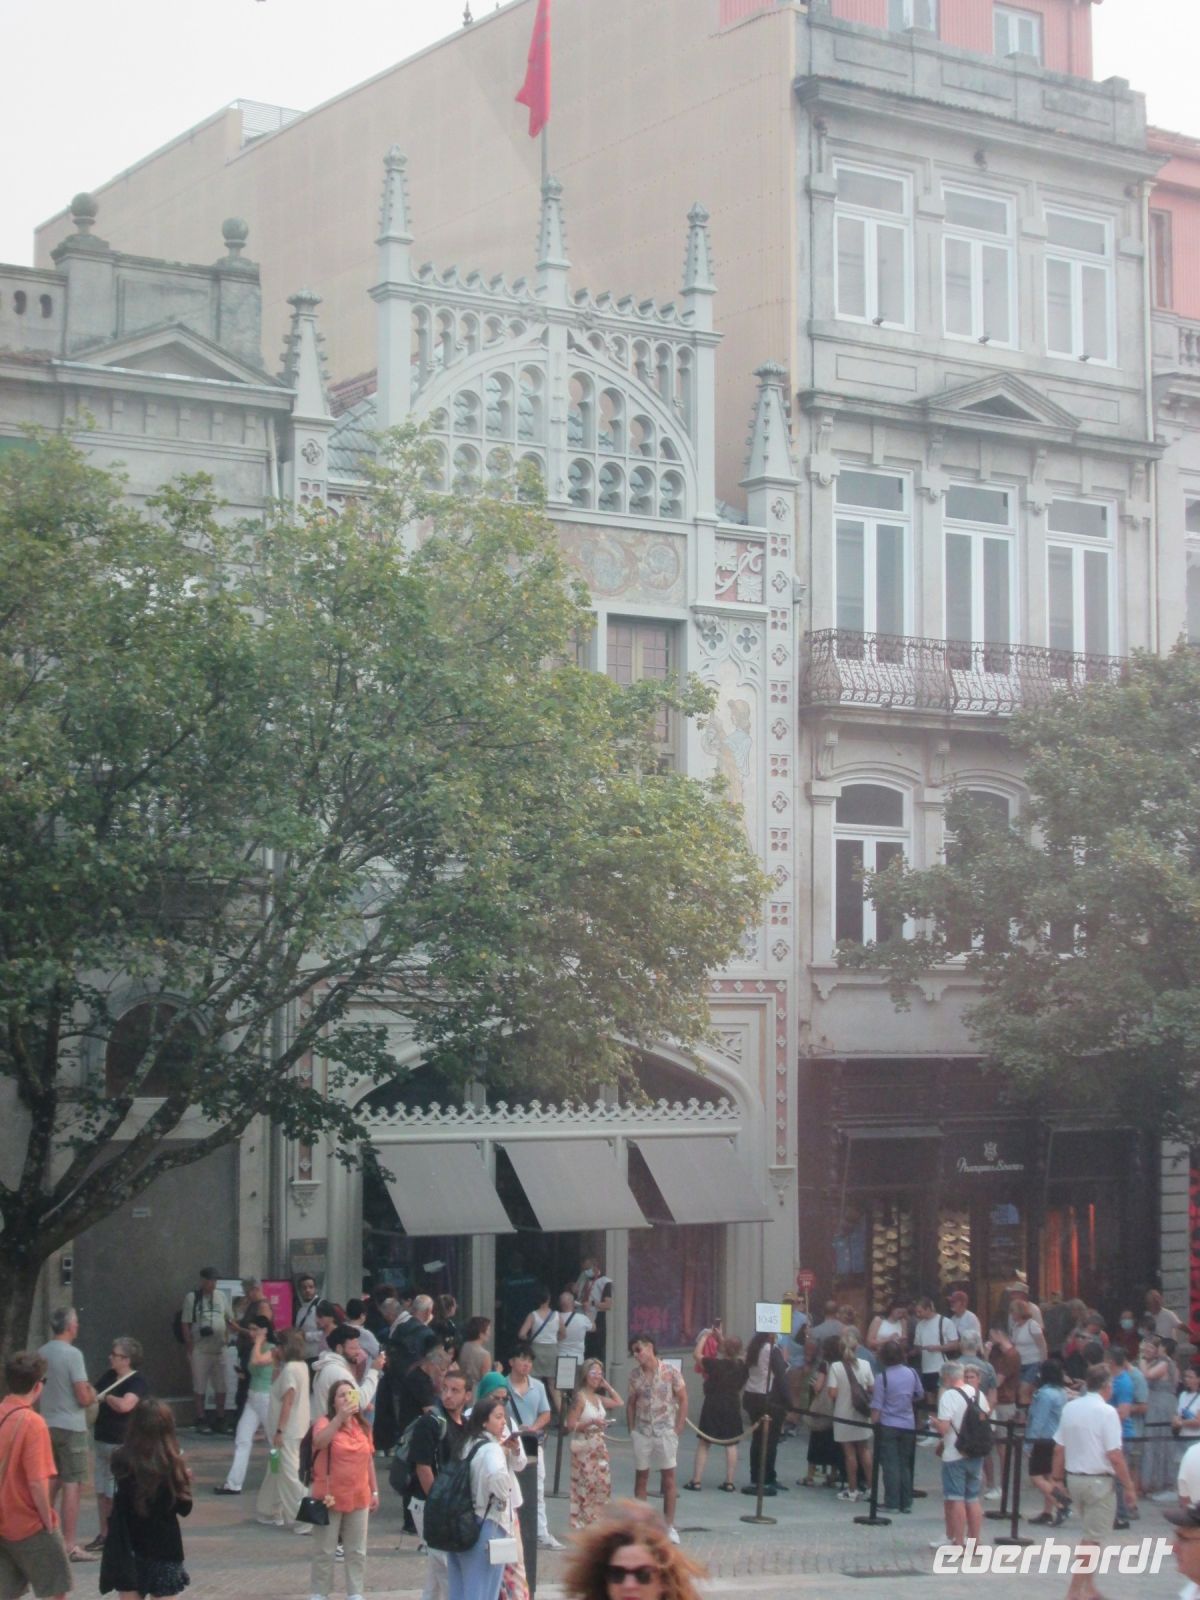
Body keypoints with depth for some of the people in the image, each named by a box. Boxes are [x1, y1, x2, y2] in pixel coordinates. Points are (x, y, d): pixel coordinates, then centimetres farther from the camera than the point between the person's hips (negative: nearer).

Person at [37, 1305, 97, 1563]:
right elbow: (84, 1397, -17)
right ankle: (70, 1545, -3)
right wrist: (93, 1394, 3)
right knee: (73, 1486, -3)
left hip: (47, 1426, 7)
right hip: (70, 1427, -7)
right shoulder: (72, 1354, -16)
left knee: (51, 1484, 19)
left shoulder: (41, 1354, 6)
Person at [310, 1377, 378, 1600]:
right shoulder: (325, 1423, -9)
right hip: (330, 1498, -4)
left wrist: (374, 1491, 13)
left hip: (359, 1498, 5)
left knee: (357, 1551, 11)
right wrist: (340, 1417, -37)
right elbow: (319, 1442, -32)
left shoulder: (363, 1427, 7)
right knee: (324, 1550, 6)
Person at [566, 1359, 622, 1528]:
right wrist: (592, 1422, -24)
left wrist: (607, 1385, 13)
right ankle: (583, 1523, -1)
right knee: (586, 1487, -6)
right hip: (584, 1447, -8)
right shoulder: (579, 1397, -11)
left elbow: (619, 1403, 20)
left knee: (602, 1485, 6)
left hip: (599, 1448, 8)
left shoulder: (598, 1398, 11)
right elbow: (571, 1425, -15)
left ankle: (597, 1523, 13)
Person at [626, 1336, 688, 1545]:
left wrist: (677, 1430, -6)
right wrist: (632, 1429, 3)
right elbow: (631, 1403, 11)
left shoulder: (670, 1373, -7)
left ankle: (669, 1526, 9)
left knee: (668, 1478, 2)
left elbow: (683, 1401, -3)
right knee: (641, 1477, 8)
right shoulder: (635, 1375, 3)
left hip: (665, 1432, -3)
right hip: (642, 1433, 3)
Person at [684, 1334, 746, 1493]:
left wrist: (703, 1337, 9)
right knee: (731, 1445, 7)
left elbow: (697, 1355, -3)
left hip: (712, 1406, -3)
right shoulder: (742, 1367, -3)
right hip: (733, 1407, 3)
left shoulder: (715, 1364, -15)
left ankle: (696, 1480, 6)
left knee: (703, 1444, 6)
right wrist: (722, 1339, 23)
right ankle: (729, 1482, 6)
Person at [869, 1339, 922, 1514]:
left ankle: (892, 1503, 1)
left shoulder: (883, 1377, -14)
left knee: (890, 1465, 2)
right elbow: (920, 1395, 15)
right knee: (905, 1465, 13)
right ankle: (906, 1503, 15)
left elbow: (876, 1407, -14)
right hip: (908, 1425, 4)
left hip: (888, 1426, -4)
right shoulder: (911, 1374, -1)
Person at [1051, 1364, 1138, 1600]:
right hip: (1099, 1481, -7)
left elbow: (1059, 1448, 8)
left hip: (1074, 1479, 7)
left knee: (1089, 1535, 20)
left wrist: (1058, 1479, 17)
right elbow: (1115, 1456, -17)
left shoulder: (1069, 1408, 5)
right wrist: (1129, 1487, -10)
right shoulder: (1107, 1412, -15)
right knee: (1093, 1539, 1)